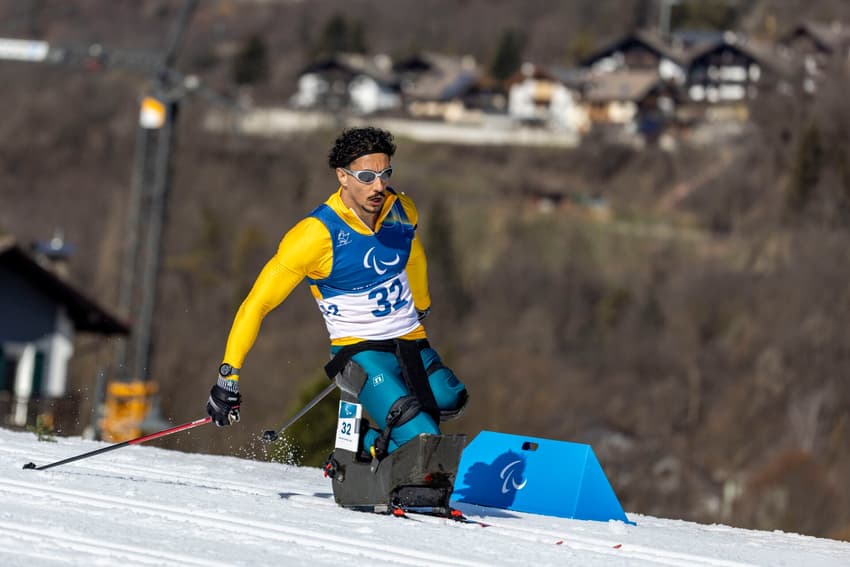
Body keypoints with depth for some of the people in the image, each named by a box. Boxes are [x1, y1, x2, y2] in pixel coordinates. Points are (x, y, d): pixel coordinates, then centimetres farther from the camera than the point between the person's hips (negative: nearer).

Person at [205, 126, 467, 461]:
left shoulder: (401, 211, -2)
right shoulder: (316, 234, -19)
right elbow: (257, 304, -14)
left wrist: (421, 306, 40)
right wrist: (228, 376, -15)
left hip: (411, 342, 7)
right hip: (358, 351, -7)